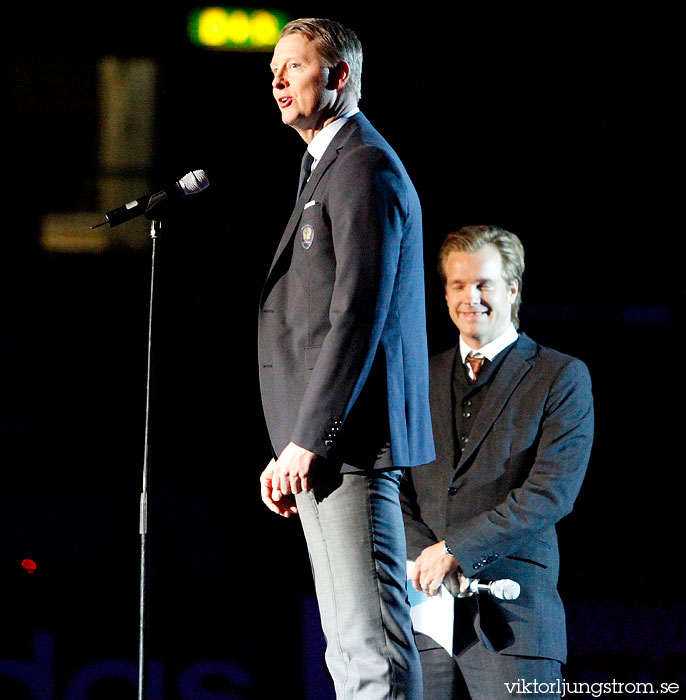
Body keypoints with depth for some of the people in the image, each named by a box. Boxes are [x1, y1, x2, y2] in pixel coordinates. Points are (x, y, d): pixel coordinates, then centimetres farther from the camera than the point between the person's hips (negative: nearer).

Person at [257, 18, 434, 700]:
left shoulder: (363, 168, -10)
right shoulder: (328, 169, 23)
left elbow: (358, 318, -19)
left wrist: (305, 442, -21)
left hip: (348, 440, -11)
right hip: (325, 444, 11)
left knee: (374, 644, -15)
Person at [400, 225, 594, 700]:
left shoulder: (562, 377, 5)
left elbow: (552, 491, -7)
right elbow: (395, 490, 12)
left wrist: (456, 548, -13)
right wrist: (428, 557, -8)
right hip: (425, 610, 3)